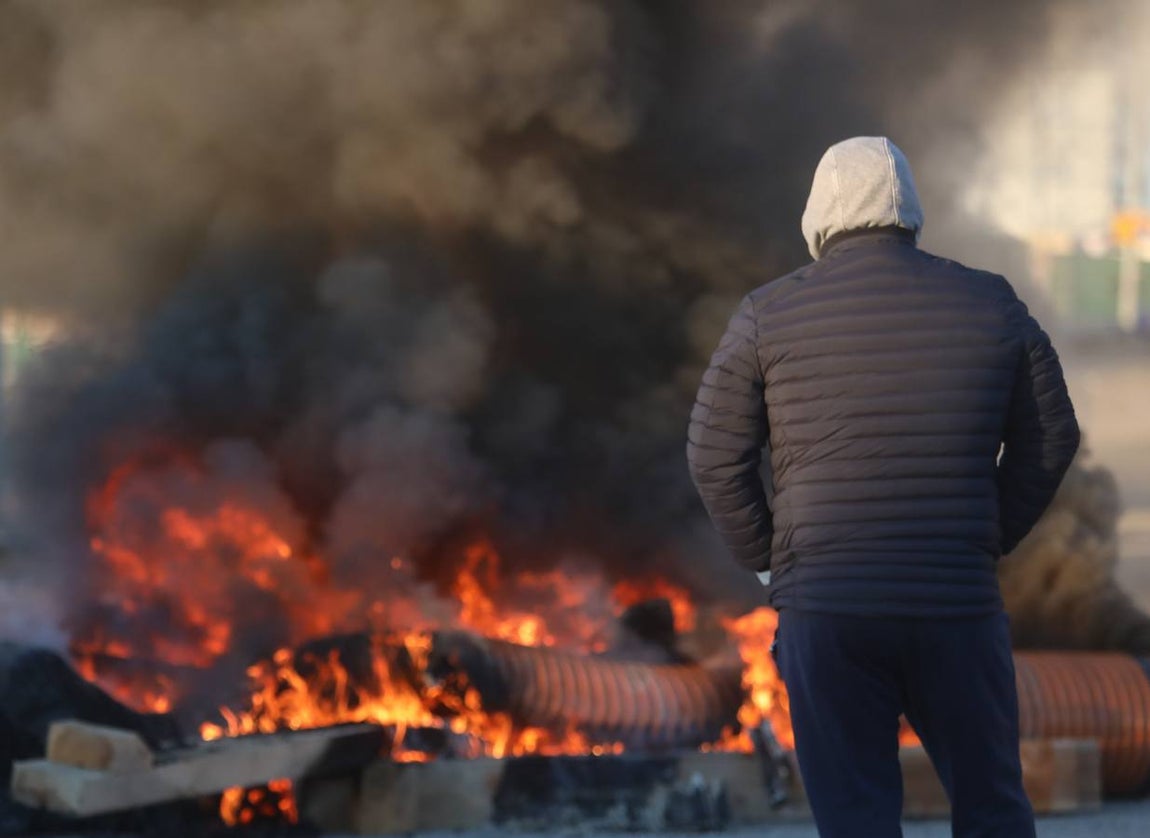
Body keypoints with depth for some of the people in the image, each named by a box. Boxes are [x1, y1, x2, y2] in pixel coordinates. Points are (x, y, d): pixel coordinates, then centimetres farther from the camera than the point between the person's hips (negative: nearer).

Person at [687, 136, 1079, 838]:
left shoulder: (768, 315, 0)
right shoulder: (992, 304, 4)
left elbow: (715, 456, 2)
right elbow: (1051, 438, 9)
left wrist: (768, 557, 12)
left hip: (824, 604, -1)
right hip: (958, 598, 1)